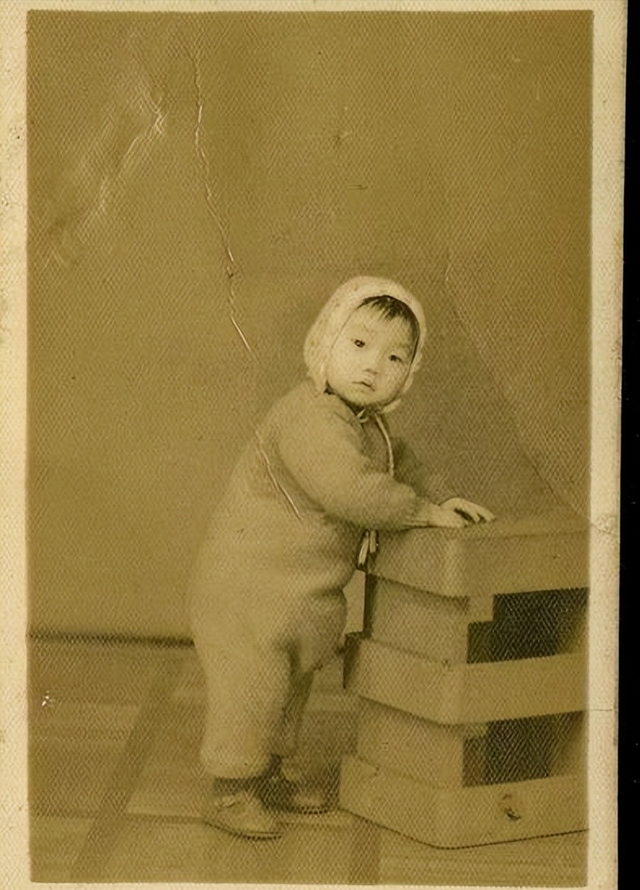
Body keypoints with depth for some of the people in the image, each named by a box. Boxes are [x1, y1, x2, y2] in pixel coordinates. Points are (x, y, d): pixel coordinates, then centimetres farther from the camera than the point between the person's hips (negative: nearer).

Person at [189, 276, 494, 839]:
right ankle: (230, 789, 14)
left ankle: (275, 772, 39)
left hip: (303, 590, 10)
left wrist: (442, 497, 10)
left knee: (292, 683, 23)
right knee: (251, 683, -1)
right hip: (250, 579, -10)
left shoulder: (368, 423, 6)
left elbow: (397, 461, 26)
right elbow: (354, 491, -36)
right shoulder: (312, 420, -27)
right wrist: (424, 511, -24)